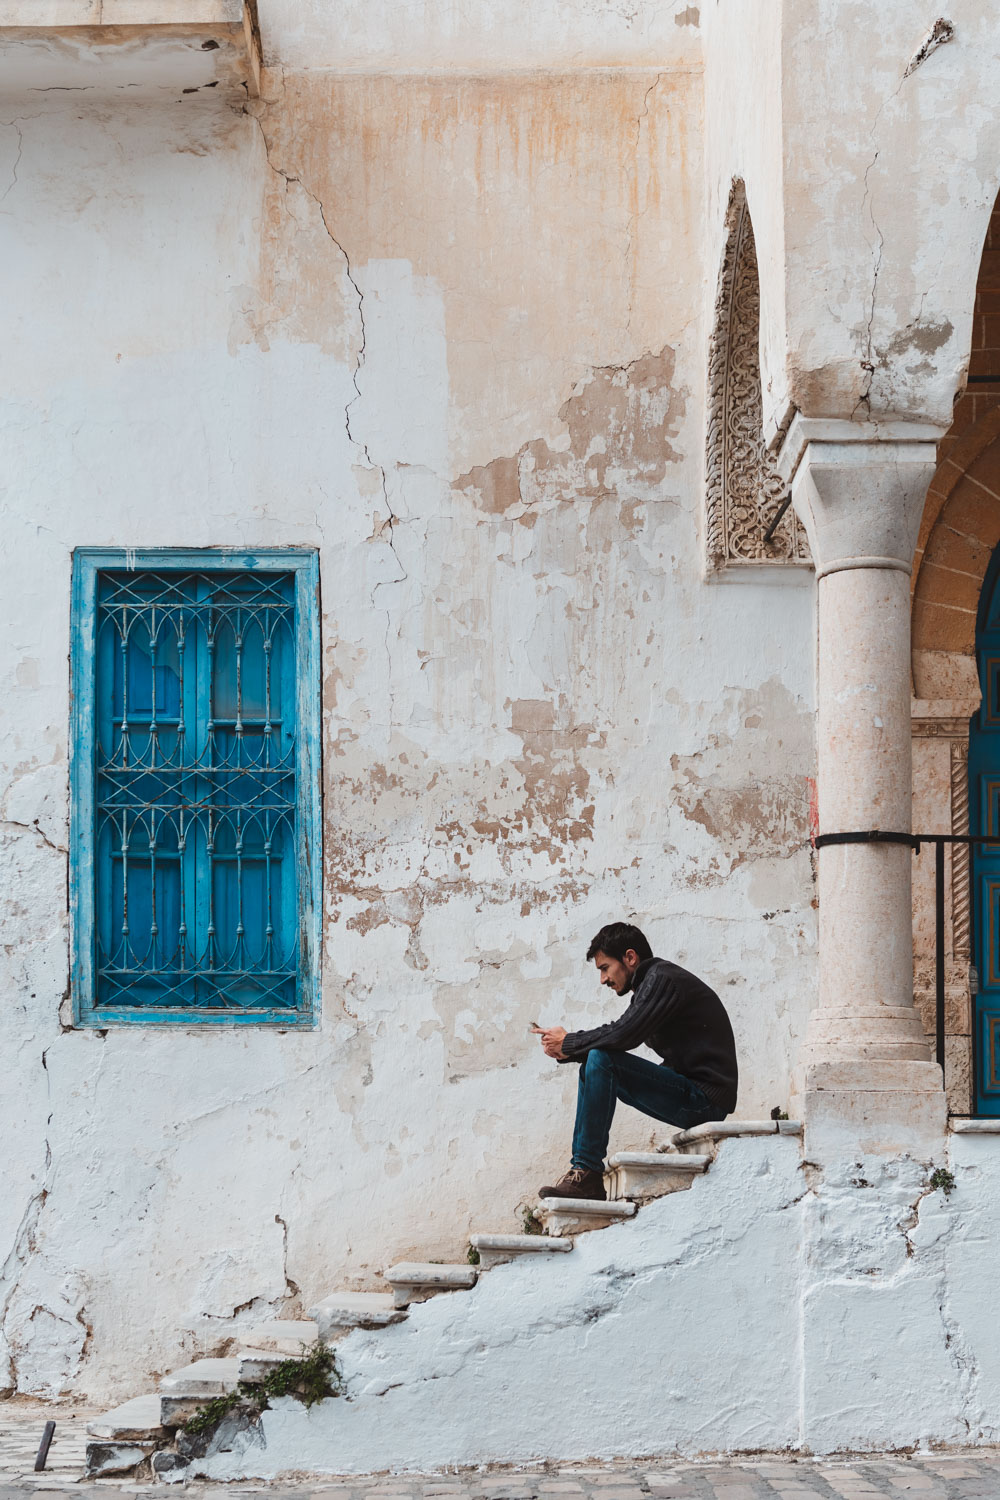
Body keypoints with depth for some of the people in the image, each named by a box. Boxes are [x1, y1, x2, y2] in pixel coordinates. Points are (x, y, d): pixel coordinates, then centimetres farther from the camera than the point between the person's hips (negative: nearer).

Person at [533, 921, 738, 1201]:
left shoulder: (662, 979, -11)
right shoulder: (651, 982, 19)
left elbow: (621, 1035, -23)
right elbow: (620, 1038, 18)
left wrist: (568, 1042, -8)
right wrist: (567, 1051, 4)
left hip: (705, 1098, -11)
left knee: (601, 1060, -22)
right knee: (593, 1067, 17)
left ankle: (587, 1173, -20)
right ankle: (582, 1167, 9)